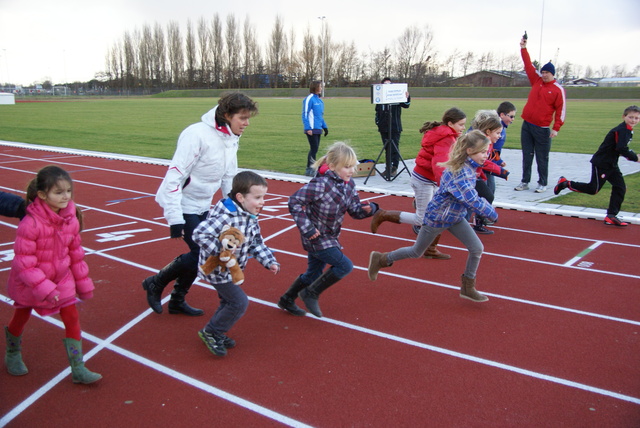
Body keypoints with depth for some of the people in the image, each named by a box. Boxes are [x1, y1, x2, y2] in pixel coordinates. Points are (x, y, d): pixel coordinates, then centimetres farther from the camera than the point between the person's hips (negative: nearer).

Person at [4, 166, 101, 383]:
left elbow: (76, 253, 2)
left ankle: (78, 369, 8)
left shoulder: (72, 220, -11)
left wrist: (83, 282, 7)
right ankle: (12, 354, 49)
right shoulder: (31, 224, -28)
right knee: (21, 318, 19)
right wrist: (44, 288, -28)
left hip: (62, 279, 4)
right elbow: (23, 261, -25)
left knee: (72, 319, -1)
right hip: (29, 283, -4)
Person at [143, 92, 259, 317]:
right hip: (183, 205, -8)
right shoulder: (197, 134, -25)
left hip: (203, 206, 8)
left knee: (199, 254, 10)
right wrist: (175, 218, -27)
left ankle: (177, 301, 30)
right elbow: (174, 175, -26)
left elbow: (229, 177, 12)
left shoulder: (231, 138, 1)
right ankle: (155, 284, 13)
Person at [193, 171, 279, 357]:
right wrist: (222, 254, -35)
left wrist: (269, 261, -5)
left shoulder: (250, 218, -1)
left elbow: (256, 243, 7)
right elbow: (200, 234, -38)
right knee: (240, 302, -7)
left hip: (232, 270, 9)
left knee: (229, 302, 21)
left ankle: (217, 334, 41)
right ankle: (210, 333, 10)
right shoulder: (226, 216, -32)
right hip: (217, 270, -9)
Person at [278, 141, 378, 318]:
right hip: (316, 236, -9)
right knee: (345, 266, -11)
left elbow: (355, 210, 5)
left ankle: (287, 300, 39)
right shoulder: (321, 184, -25)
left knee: (313, 273, 20)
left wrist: (368, 209, -18)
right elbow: (295, 202, -24)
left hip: (329, 237, 9)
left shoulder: (349, 185, 0)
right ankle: (311, 293, 6)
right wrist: (307, 228, -25)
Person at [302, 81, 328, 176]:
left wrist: (325, 127, 19)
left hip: (318, 129, 8)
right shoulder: (309, 99, -9)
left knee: (315, 149, 9)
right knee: (314, 149, -10)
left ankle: (311, 169, 16)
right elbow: (305, 114, -11)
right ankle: (309, 169, -3)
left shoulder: (320, 100, 15)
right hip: (311, 129, -8)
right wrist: (308, 128, -18)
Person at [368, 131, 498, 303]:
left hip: (456, 217, 8)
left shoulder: (470, 167, -3)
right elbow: (473, 201, -34)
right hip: (437, 218, -8)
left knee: (477, 248, -1)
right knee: (416, 252, 9)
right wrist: (492, 214, -21)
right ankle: (381, 259, 29)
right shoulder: (459, 172, -31)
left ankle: (468, 288, 14)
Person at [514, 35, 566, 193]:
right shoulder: (537, 81, 9)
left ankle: (542, 184, 9)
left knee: (542, 158, 1)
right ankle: (525, 182, 15)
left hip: (542, 128, -5)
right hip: (527, 125, 5)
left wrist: (556, 128, -12)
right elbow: (528, 65, 10)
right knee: (527, 155, 8)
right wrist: (523, 48, 5)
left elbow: (561, 109, -7)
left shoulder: (558, 89, -4)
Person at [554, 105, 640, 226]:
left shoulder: (628, 131, 12)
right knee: (593, 189, -3)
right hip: (600, 163, -9)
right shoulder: (621, 130, -19)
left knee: (620, 188, 3)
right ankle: (565, 183, 11)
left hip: (611, 165, 9)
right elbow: (621, 149, -28)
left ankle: (611, 216, 5)